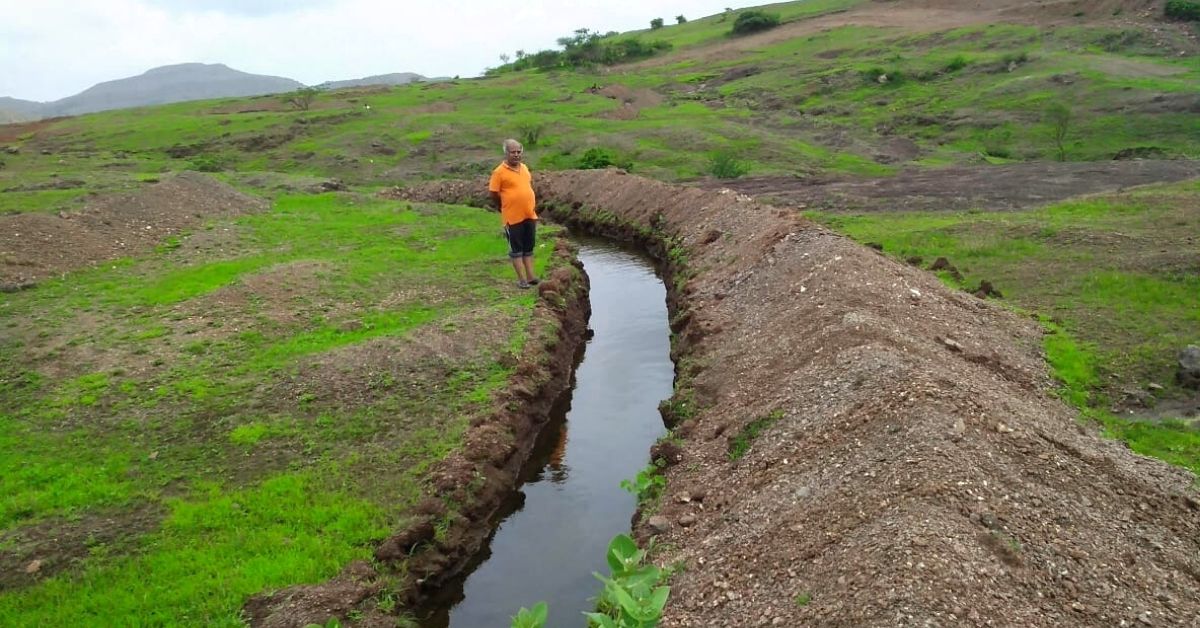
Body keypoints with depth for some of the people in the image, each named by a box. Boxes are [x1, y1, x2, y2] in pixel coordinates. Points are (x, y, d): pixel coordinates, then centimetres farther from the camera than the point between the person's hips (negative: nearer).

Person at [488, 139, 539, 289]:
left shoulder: (525, 168, 7)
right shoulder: (499, 172, -12)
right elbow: (494, 195, -7)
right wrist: (504, 209, 2)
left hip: (530, 215, 6)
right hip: (513, 217, -6)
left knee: (529, 247, 13)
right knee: (516, 249, 3)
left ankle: (531, 276, 20)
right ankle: (522, 279, 8)